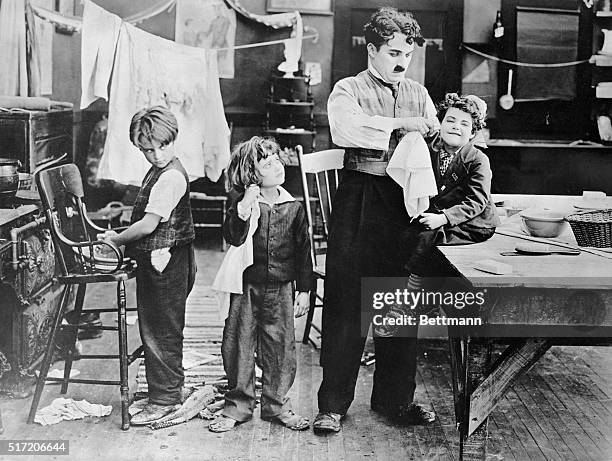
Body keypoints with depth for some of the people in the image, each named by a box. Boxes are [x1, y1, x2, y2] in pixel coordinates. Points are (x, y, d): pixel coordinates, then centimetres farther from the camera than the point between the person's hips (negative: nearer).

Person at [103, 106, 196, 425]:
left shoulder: (171, 177, -19)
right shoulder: (158, 171, 12)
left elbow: (149, 224, -22)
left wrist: (115, 240, -10)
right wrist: (121, 237, 10)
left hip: (164, 263, -10)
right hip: (154, 260, 10)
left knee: (162, 333, -1)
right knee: (153, 330, 17)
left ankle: (164, 399, 10)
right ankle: (170, 388, 30)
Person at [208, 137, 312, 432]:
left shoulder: (293, 208, 2)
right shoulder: (242, 203, -3)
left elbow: (303, 250, 6)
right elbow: (234, 238, -17)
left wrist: (304, 289, 5)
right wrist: (243, 208, -29)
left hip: (281, 289, 2)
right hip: (247, 287, -1)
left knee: (280, 348, 7)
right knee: (239, 346, 6)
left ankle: (276, 405, 24)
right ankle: (238, 405, 21)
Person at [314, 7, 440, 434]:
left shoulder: (419, 94, 17)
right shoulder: (348, 90, 4)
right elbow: (346, 128, -19)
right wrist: (401, 124, -18)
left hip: (407, 200, 4)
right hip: (360, 197, -4)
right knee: (346, 304, -1)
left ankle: (395, 398, 21)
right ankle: (334, 403, 9)